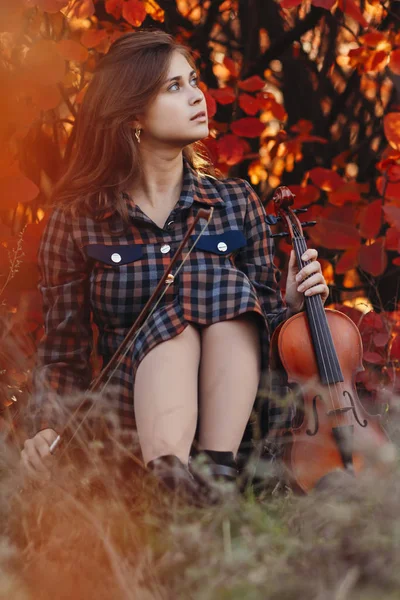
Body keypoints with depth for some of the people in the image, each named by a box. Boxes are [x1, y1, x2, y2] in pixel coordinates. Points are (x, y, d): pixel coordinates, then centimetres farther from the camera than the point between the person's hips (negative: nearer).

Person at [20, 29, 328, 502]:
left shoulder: (235, 202, 8)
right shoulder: (79, 219, 2)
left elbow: (263, 319, 14)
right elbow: (63, 351, 4)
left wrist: (292, 303, -10)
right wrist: (50, 428, -15)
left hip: (231, 410, 2)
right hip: (132, 421, -2)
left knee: (225, 287, -24)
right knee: (174, 318, -30)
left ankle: (220, 470, -34)